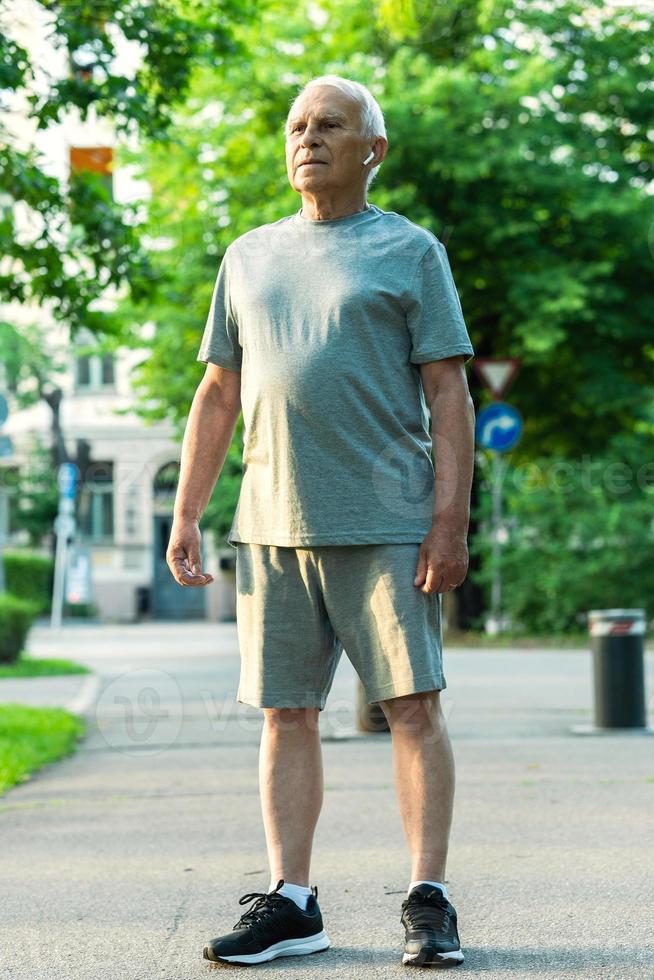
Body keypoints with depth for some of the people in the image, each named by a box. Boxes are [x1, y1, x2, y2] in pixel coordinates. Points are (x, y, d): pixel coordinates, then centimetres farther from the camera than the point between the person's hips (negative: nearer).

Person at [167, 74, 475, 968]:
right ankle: (290, 903, 10)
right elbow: (217, 396, 18)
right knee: (285, 713, 4)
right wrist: (185, 516, 12)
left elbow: (449, 394, -1)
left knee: (414, 704, -4)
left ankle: (429, 902, 3)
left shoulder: (410, 252, 5)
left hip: (385, 525, -4)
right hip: (274, 526, 4)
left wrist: (451, 522, -10)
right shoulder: (250, 257, 17)